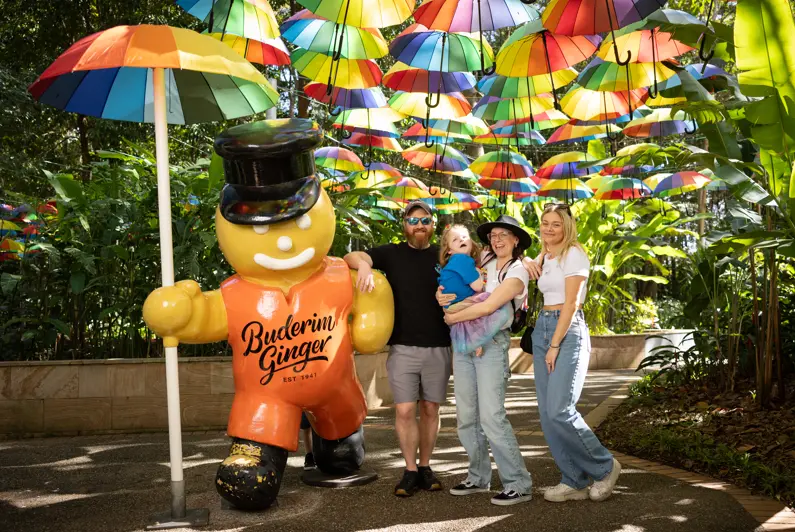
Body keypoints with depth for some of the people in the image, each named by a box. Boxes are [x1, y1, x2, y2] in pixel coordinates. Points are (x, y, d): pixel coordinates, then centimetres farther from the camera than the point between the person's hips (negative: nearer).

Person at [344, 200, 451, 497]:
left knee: (430, 409, 9)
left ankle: (425, 467, 22)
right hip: (402, 347, -1)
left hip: (438, 347, 1)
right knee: (405, 410, -2)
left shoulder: (444, 256, 8)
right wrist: (364, 264, -28)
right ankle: (410, 471, 11)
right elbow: (351, 257, -5)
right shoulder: (392, 253, 4)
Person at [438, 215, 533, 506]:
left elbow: (488, 306, -17)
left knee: (492, 417, -12)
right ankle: (478, 478, 22)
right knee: (466, 416, 8)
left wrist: (452, 318, -8)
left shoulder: (517, 273, -6)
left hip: (492, 344, -6)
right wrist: (440, 294, -3)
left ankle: (518, 485, -3)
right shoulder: (484, 262, 13)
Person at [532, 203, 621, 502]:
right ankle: (574, 482, 13)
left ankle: (605, 467, 6)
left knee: (559, 410, -15)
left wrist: (555, 345, -16)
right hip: (542, 329, 8)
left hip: (568, 332, -8)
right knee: (547, 413, 3)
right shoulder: (543, 259, 17)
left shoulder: (573, 254, -7)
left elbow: (571, 303, -13)